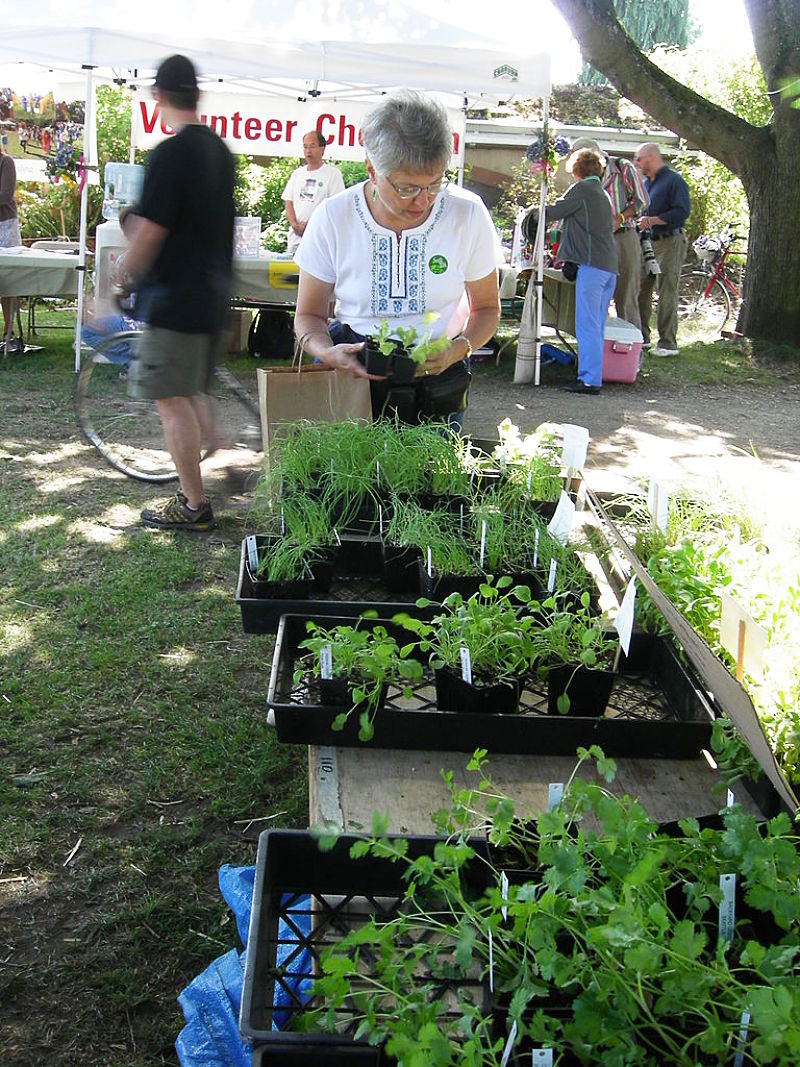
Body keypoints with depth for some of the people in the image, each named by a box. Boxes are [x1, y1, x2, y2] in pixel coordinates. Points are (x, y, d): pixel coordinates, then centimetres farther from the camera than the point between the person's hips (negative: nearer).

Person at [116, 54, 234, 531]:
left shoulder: (170, 153, -16)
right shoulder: (221, 151, 10)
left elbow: (150, 233, -18)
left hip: (174, 299, -8)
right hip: (214, 294, 8)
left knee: (171, 398, 0)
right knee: (195, 391, 21)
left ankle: (194, 505, 5)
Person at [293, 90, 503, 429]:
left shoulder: (467, 214, -6)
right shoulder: (333, 218, -7)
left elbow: (486, 308, 7)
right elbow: (308, 315, 3)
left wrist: (459, 349, -14)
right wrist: (327, 352, -20)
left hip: (438, 384, 1)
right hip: (353, 372, 0)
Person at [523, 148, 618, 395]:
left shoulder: (582, 188, -3)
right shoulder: (601, 193, 24)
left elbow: (555, 211, -2)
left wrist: (534, 214, 17)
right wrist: (567, 257, 29)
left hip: (592, 264, -9)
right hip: (609, 266, 9)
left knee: (587, 325, -9)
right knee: (596, 326, 11)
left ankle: (589, 380, -11)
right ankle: (592, 377, 13)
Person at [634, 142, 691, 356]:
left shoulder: (674, 180, -7)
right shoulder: (646, 183, 18)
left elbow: (682, 212, -18)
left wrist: (651, 221, -18)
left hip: (669, 243, -8)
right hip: (647, 242, 8)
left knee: (667, 294, -8)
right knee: (641, 290, 8)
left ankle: (668, 343, -4)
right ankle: (641, 337, 18)